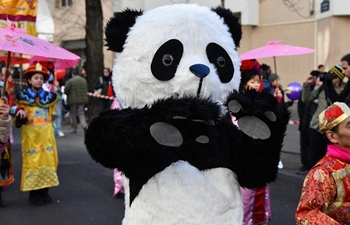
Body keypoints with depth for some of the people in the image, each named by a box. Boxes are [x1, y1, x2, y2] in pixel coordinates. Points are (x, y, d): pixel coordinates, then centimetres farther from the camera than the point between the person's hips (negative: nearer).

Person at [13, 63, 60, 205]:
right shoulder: (23, 97, 0)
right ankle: (34, 193, 8)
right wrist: (19, 111, -21)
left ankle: (44, 191, 14)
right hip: (31, 136, -3)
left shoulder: (48, 97, 8)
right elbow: (19, 121, -3)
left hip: (46, 135, 3)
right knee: (32, 162, -1)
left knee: (48, 161, 3)